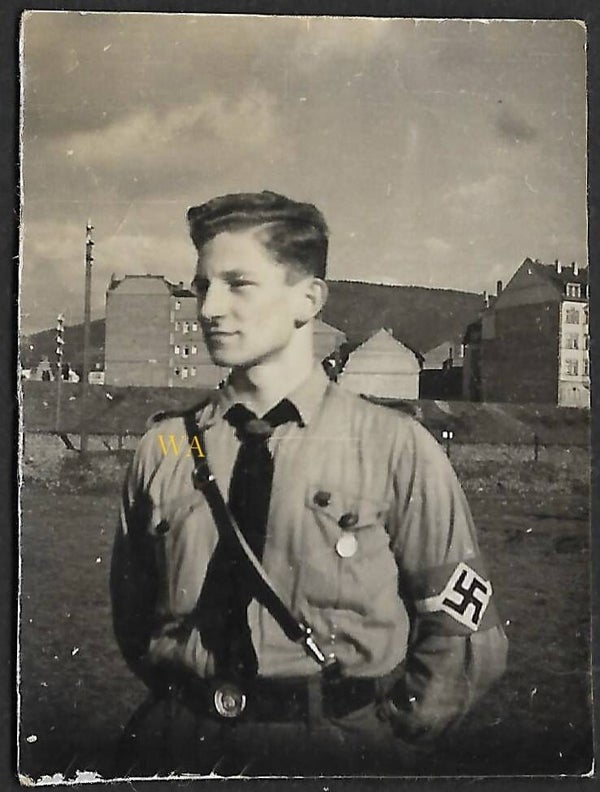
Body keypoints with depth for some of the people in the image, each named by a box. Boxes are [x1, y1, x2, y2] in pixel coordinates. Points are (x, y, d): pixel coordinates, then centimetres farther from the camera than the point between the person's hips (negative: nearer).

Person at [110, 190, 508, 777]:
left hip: (335, 753, -2)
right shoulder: (162, 450, 4)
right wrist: (184, 718, 2)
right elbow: (132, 619, 13)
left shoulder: (397, 449, -4)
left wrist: (378, 748, -3)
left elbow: (466, 640, 1)